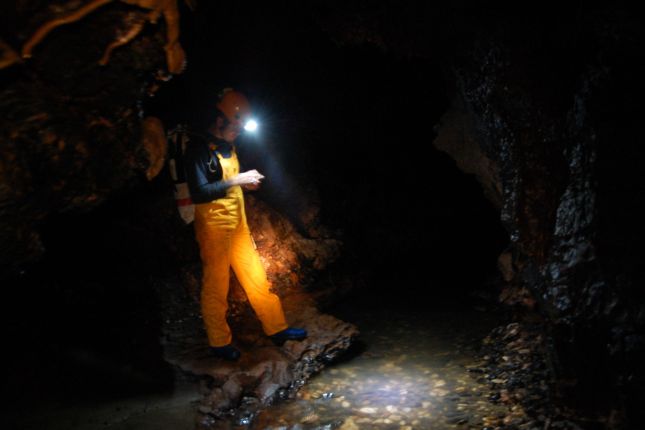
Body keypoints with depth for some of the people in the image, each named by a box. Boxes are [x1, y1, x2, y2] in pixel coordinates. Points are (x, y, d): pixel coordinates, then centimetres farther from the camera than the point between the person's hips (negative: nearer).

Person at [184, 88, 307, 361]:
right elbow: (199, 192, -23)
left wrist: (246, 182, 1)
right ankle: (219, 343, 20)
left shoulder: (228, 146, 12)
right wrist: (238, 180, -22)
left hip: (237, 223, 8)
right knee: (216, 287, 5)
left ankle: (276, 328, 25)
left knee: (257, 278, 13)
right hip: (213, 226, -8)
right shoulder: (199, 148, -14)